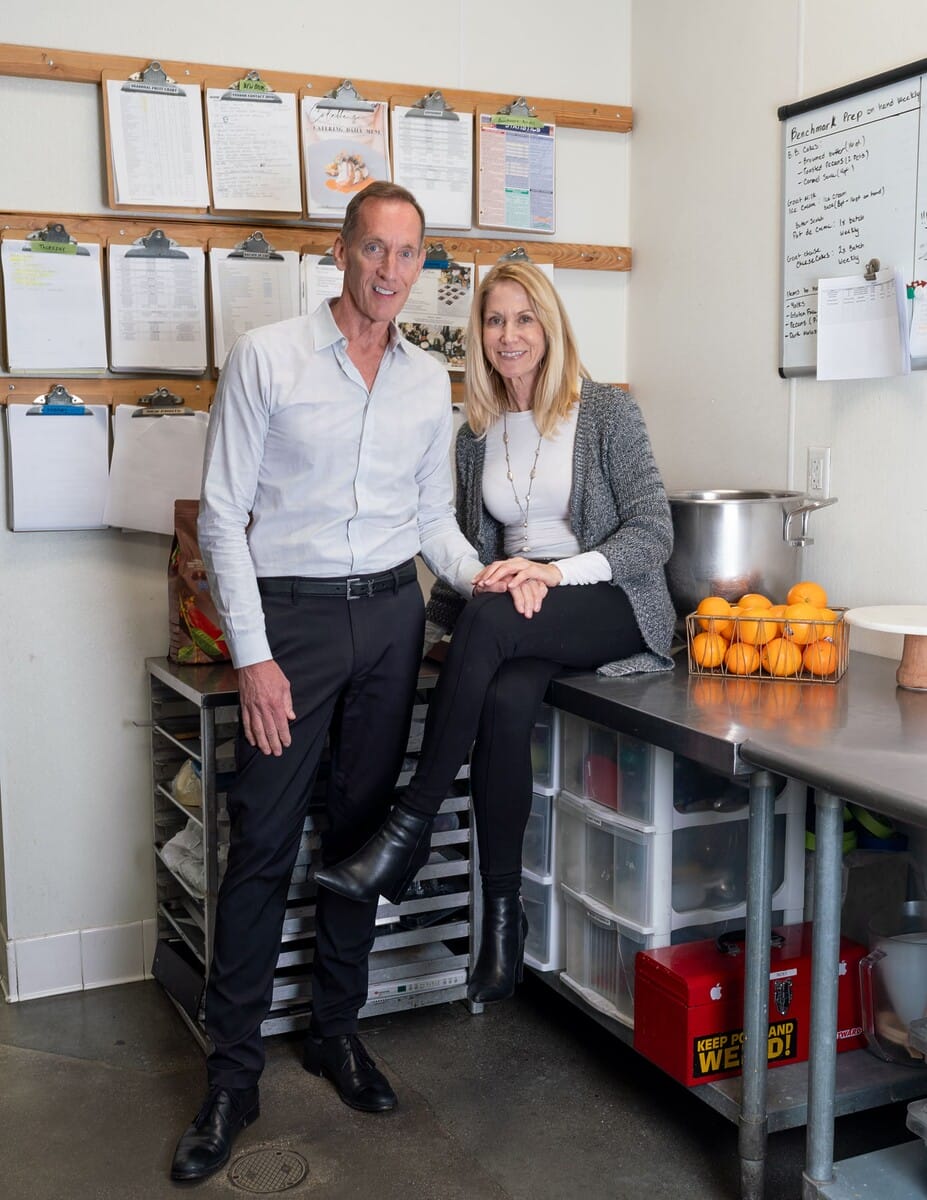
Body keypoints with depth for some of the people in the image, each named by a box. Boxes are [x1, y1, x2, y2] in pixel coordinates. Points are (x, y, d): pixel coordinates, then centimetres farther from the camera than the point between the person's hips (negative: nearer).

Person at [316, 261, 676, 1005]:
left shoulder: (609, 413, -2)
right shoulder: (477, 437, 12)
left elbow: (654, 532, -7)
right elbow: (472, 548, 16)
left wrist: (556, 570, -20)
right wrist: (490, 580, -9)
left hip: (615, 607, -3)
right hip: (516, 610, 4)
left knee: (489, 621, -35)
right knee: (505, 703, -32)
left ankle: (407, 834, -27)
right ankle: (504, 910, -20)